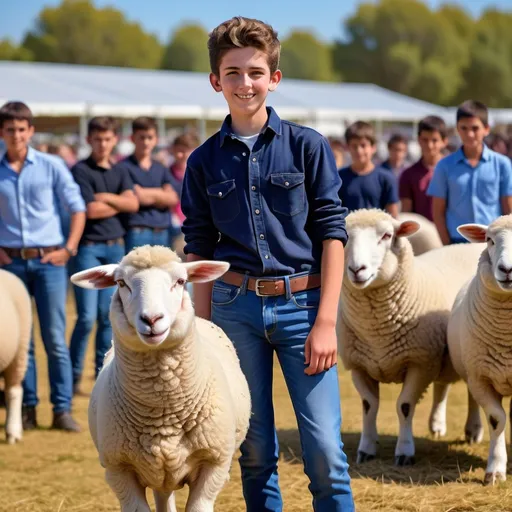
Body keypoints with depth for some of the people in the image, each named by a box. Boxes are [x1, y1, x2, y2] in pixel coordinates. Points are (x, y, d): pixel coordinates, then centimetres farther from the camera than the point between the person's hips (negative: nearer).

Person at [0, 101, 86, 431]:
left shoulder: (51, 166, 2)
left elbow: (77, 208, 5)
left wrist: (69, 248, -3)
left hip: (48, 260, -1)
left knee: (55, 339, -3)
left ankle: (63, 409, -1)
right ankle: (27, 408, 10)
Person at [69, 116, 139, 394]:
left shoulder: (119, 173, 15)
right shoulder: (81, 171, -3)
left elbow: (133, 204, 0)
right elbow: (91, 210, -13)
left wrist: (107, 198, -11)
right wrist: (120, 203, 0)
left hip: (116, 246, 5)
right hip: (89, 247, -5)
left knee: (108, 316, 8)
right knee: (87, 317, -10)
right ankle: (73, 376, 0)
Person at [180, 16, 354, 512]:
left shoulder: (307, 146, 1)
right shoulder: (204, 161, 8)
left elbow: (332, 231, -1)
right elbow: (199, 250, 11)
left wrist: (326, 321, -8)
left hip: (302, 303, -2)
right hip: (235, 307, 2)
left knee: (325, 450, -7)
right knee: (255, 451, 8)